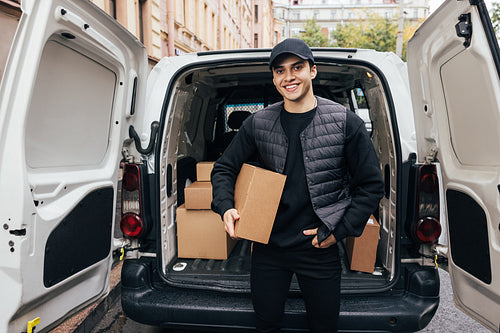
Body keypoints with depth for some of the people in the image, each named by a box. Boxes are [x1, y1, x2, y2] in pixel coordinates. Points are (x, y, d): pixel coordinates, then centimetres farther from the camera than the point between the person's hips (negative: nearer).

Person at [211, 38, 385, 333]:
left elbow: (372, 185, -2)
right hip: (269, 247, 2)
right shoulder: (258, 123, -1)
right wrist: (226, 207, -10)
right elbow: (224, 168, 8)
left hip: (319, 250, -1)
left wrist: (339, 230, -7)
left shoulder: (346, 123, -8)